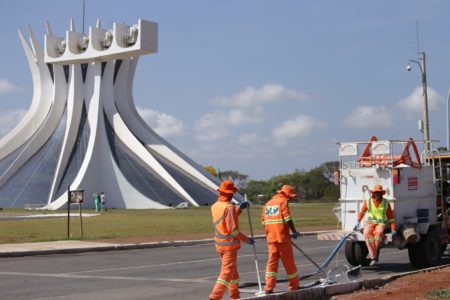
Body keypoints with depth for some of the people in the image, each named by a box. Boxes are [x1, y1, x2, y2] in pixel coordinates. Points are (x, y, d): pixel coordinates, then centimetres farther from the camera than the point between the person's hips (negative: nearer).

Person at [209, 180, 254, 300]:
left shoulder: (215, 206, 6)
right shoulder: (229, 207, -18)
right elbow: (232, 229, -20)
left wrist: (239, 208, 12)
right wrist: (247, 239, -10)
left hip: (220, 244, 8)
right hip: (230, 244, -8)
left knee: (233, 272, 19)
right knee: (227, 273, -5)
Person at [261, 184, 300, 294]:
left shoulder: (268, 203, 16)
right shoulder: (283, 202, -5)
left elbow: (264, 221, 15)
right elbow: (288, 219, -14)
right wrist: (294, 232, -7)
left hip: (271, 238, 6)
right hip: (282, 237, -6)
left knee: (272, 261, 5)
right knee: (289, 262, 6)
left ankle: (269, 287, -4)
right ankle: (294, 285, 16)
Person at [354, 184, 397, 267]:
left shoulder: (386, 203, 2)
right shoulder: (368, 202, 2)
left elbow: (391, 216, 5)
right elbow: (362, 212, 20)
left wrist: (393, 229, -3)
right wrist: (358, 222, 16)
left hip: (381, 223, -1)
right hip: (370, 223, 1)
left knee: (379, 232, -38)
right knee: (367, 234, -34)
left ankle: (373, 254, -29)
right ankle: (373, 258, -35)